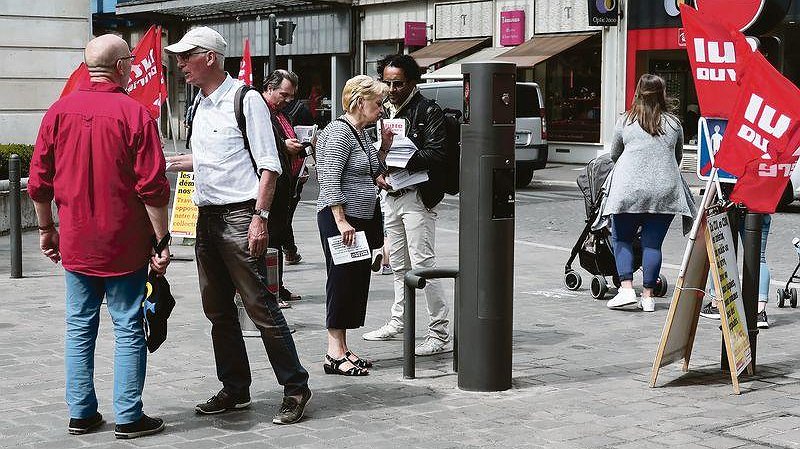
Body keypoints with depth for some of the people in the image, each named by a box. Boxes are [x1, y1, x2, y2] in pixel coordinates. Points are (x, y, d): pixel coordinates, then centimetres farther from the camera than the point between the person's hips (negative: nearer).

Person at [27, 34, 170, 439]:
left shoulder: (59, 111, 2)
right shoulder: (134, 113, -11)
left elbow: (38, 182, 5)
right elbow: (152, 188, -14)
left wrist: (47, 229, 17)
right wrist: (161, 241, -7)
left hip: (75, 243, 4)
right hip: (124, 245, -4)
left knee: (80, 327, 13)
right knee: (128, 329, 4)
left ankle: (81, 414, 18)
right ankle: (128, 417, 8)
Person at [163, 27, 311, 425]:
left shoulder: (245, 99, -9)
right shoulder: (199, 105, 15)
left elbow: (269, 165, -12)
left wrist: (259, 217, -19)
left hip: (240, 215, -8)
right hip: (207, 216, 8)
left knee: (260, 306, -7)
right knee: (217, 309, 12)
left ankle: (295, 389, 2)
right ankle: (235, 390, 23)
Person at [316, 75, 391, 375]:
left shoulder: (361, 133, 17)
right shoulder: (339, 132, -13)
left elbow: (372, 174, 24)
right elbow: (330, 181, -19)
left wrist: (384, 147, 11)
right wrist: (341, 221, -24)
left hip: (359, 219, 10)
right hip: (339, 218, -10)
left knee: (357, 280, 9)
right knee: (342, 279, -7)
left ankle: (342, 348, 16)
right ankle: (335, 353, -2)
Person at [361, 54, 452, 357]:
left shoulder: (427, 111, -7)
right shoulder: (383, 110, 15)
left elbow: (436, 154, -16)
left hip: (417, 196, -8)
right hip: (391, 194, 8)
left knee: (423, 265, -11)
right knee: (399, 265, 17)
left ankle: (440, 334, -7)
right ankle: (398, 322, 29)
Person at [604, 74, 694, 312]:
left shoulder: (626, 121, 6)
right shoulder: (674, 123, 9)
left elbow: (614, 155, 19)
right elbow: (678, 157, 22)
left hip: (630, 188, -1)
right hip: (664, 191, 1)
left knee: (621, 239, 10)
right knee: (652, 243, 5)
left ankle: (626, 288, -1)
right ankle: (648, 295, 7)